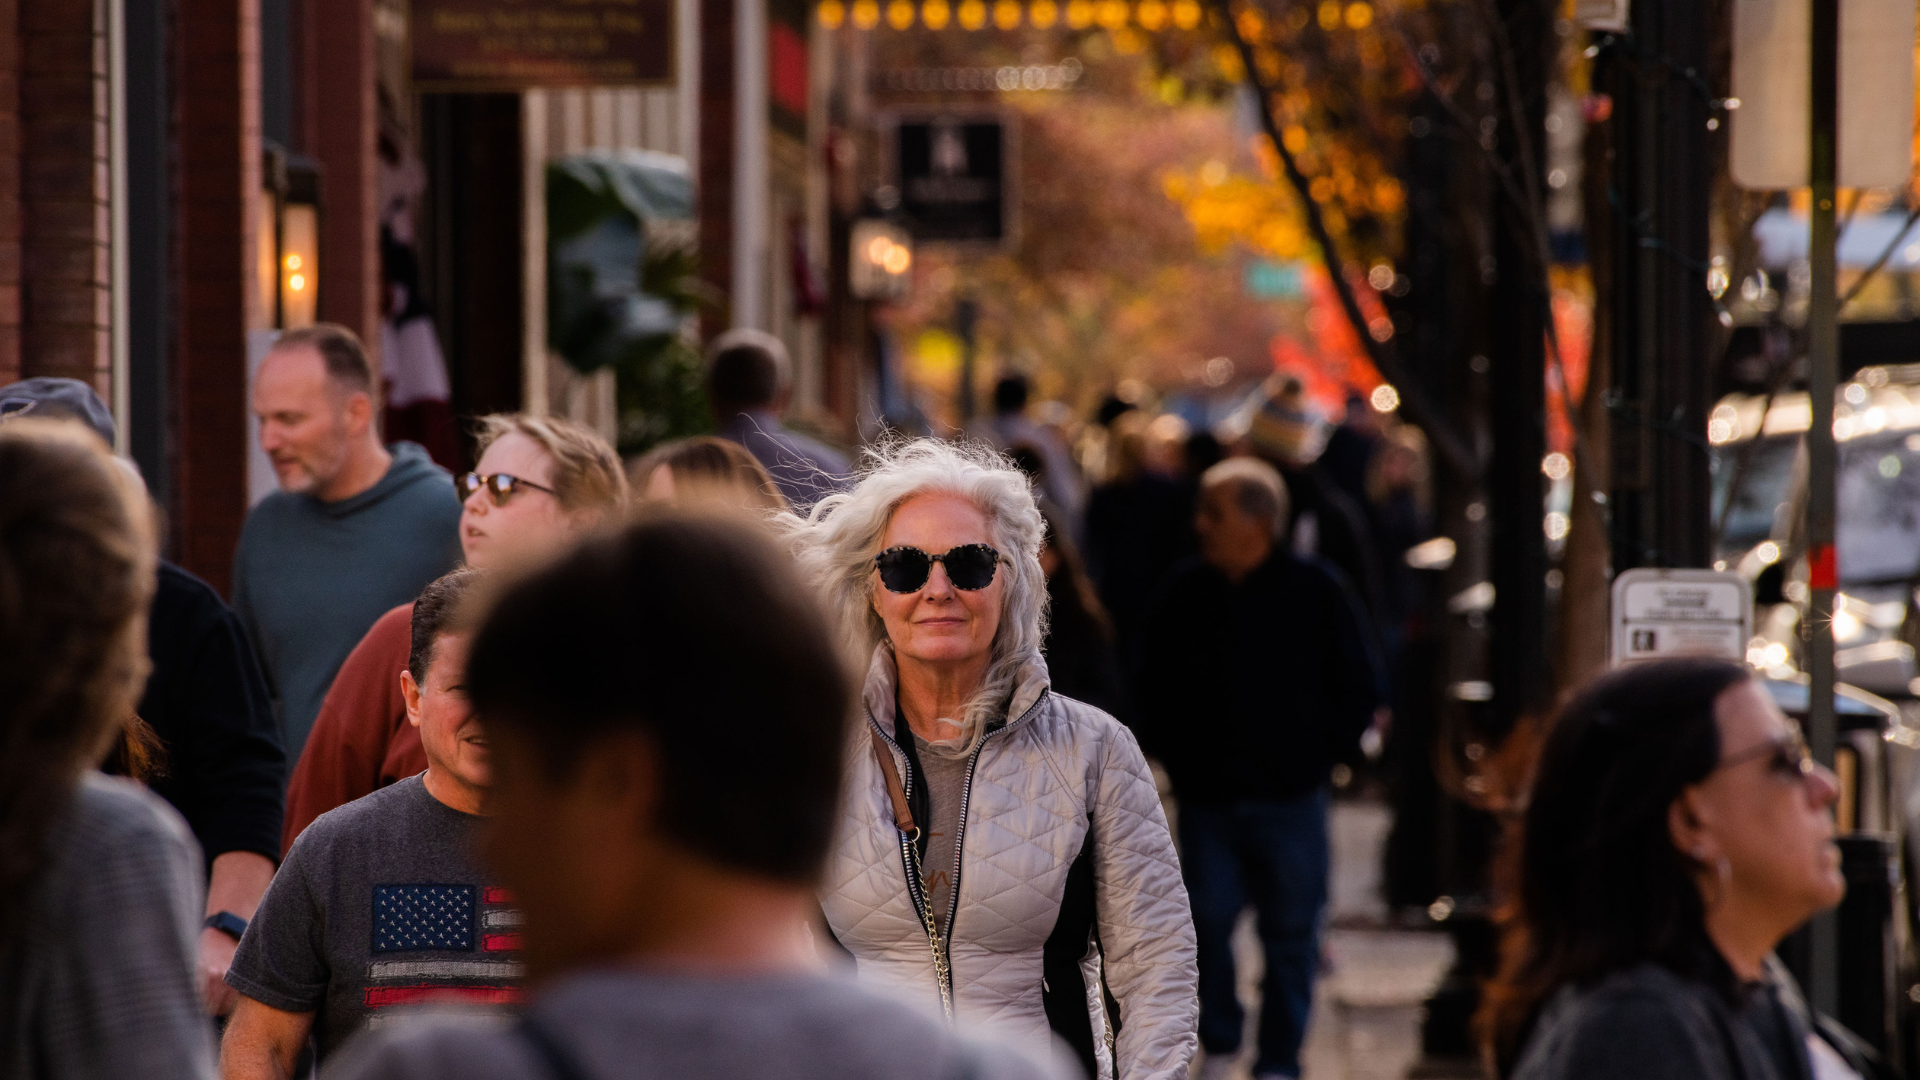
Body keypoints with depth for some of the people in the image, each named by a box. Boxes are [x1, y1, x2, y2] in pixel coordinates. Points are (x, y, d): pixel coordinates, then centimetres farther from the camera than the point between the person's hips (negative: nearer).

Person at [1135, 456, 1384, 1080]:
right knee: (1207, 924, 1)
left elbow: (1359, 689, 3)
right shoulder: (1185, 594, 2)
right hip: (1206, 796, 2)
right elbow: (1154, 685, 15)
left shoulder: (1317, 592, -5)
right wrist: (1169, 750, 7)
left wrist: (1324, 753, 0)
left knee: (1291, 934, 3)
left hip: (1291, 799, -2)